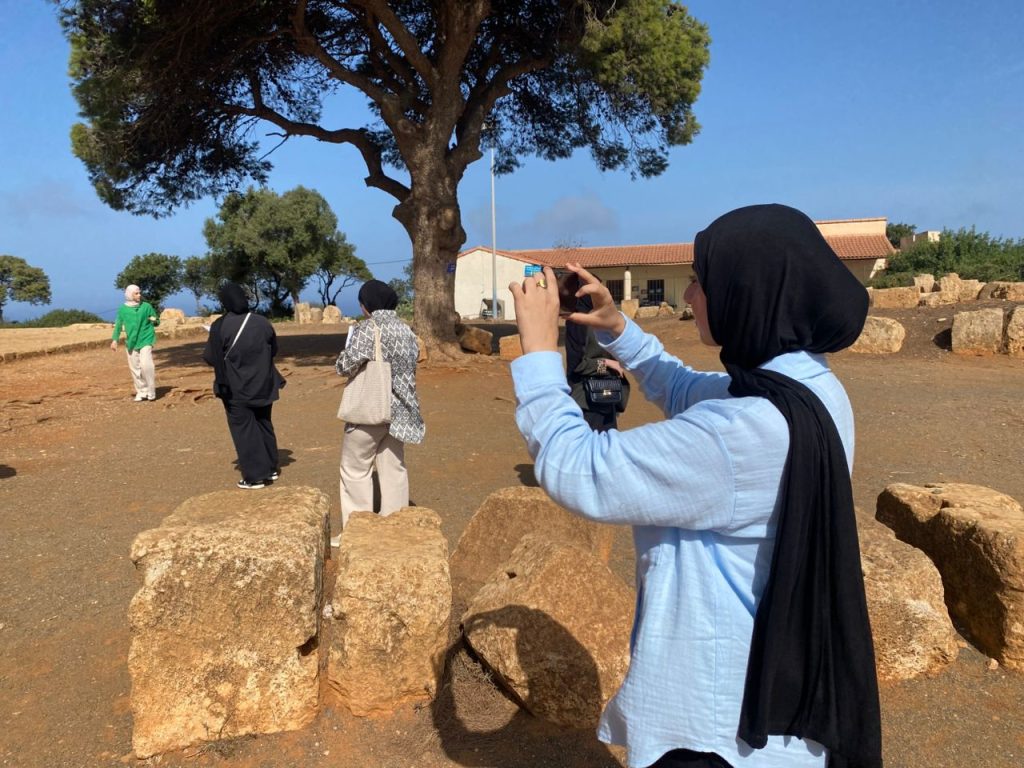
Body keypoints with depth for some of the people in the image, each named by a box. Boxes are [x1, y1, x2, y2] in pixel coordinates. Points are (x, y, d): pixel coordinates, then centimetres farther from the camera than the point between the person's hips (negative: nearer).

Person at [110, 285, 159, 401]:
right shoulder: (123, 309, 0)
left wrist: (154, 321, -18)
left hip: (146, 340, -3)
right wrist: (115, 340, 0)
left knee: (146, 365, -18)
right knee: (135, 369, 7)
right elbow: (118, 325, 6)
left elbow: (157, 321, 5)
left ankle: (151, 392, -6)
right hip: (131, 342, 3)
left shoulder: (147, 306, -3)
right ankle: (141, 392, 20)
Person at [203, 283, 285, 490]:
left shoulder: (220, 326, -15)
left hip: (235, 388, -4)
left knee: (243, 430, 5)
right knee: (264, 424, 18)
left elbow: (210, 358, -11)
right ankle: (270, 468, 26)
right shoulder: (262, 322, -4)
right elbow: (273, 350, 9)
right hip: (262, 385, 4)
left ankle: (255, 476, 4)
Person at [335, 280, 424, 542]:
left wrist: (345, 351, 5)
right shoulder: (406, 330, 6)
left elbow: (346, 366, -14)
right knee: (394, 468, 12)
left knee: (356, 469, 6)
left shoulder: (366, 329, -14)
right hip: (399, 408, 6)